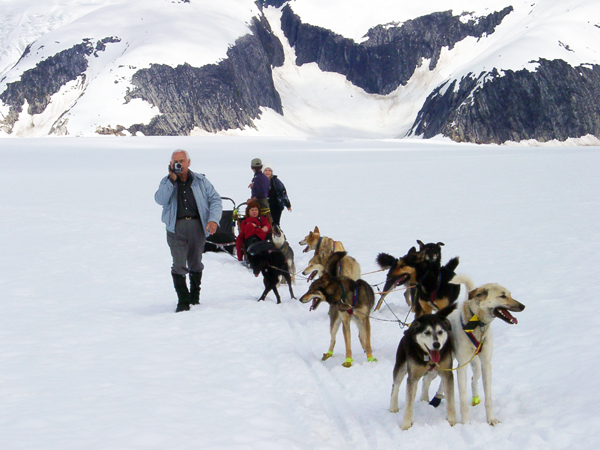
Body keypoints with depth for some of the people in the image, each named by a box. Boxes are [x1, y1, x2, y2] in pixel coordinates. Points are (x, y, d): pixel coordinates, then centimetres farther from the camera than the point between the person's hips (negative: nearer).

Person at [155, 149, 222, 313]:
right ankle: (183, 301, -4)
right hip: (176, 228, -1)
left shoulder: (200, 180, 9)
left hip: (197, 227, 1)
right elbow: (160, 200, -9)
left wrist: (213, 219, -10)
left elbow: (215, 199, 5)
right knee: (179, 265, -10)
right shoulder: (167, 182, 9)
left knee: (195, 264, 11)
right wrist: (172, 180, -13)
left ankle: (195, 296, 28)